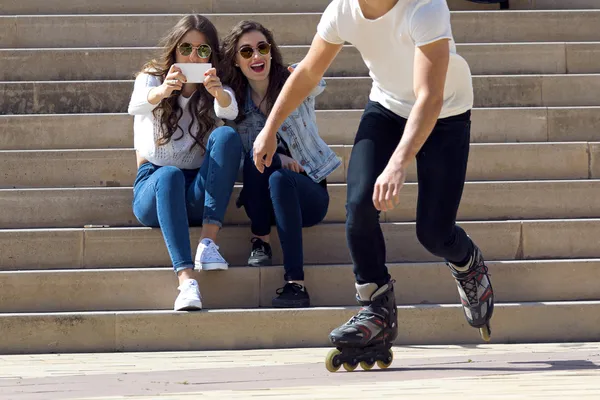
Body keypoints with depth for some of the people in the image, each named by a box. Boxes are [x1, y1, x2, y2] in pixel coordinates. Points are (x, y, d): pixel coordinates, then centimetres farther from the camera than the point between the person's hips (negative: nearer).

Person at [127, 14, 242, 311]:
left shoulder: (217, 89, 9)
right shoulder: (151, 78, 5)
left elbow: (229, 111, -17)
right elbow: (137, 106, -21)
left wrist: (218, 92, -42)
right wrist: (162, 91, -44)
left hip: (198, 195, 1)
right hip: (154, 187, -1)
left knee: (226, 135, -25)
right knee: (169, 175, -38)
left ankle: (208, 241, -32)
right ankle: (186, 279, -52)